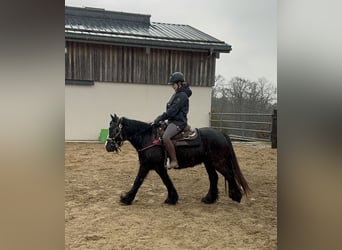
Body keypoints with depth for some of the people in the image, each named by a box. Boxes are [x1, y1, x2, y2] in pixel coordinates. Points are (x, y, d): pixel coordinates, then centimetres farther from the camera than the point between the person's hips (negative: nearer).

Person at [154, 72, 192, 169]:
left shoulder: (182, 95, -14)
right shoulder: (177, 94, 18)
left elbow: (173, 111, -21)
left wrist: (161, 118, -18)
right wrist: (161, 117, 13)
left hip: (178, 122, -11)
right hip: (173, 121, 11)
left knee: (165, 137, -32)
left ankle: (174, 162, -28)